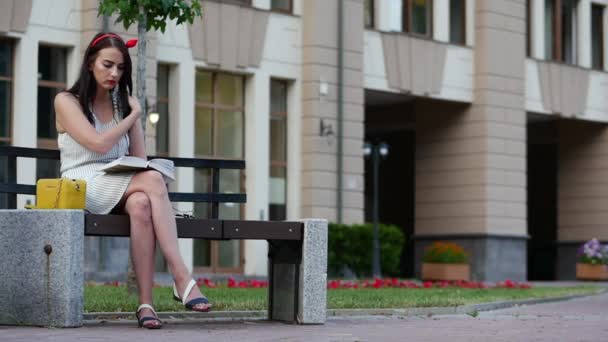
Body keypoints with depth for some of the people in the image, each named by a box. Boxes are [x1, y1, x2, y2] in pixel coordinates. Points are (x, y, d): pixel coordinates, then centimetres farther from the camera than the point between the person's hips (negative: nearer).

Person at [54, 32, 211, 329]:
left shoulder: (126, 103, 20)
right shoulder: (66, 102, 4)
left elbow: (140, 159, 14)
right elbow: (99, 143, -12)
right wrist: (133, 116, 1)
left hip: (121, 189, 4)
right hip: (82, 188, -4)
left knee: (141, 204, -36)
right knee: (153, 180, -34)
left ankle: (145, 303, -42)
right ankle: (181, 278, -41)